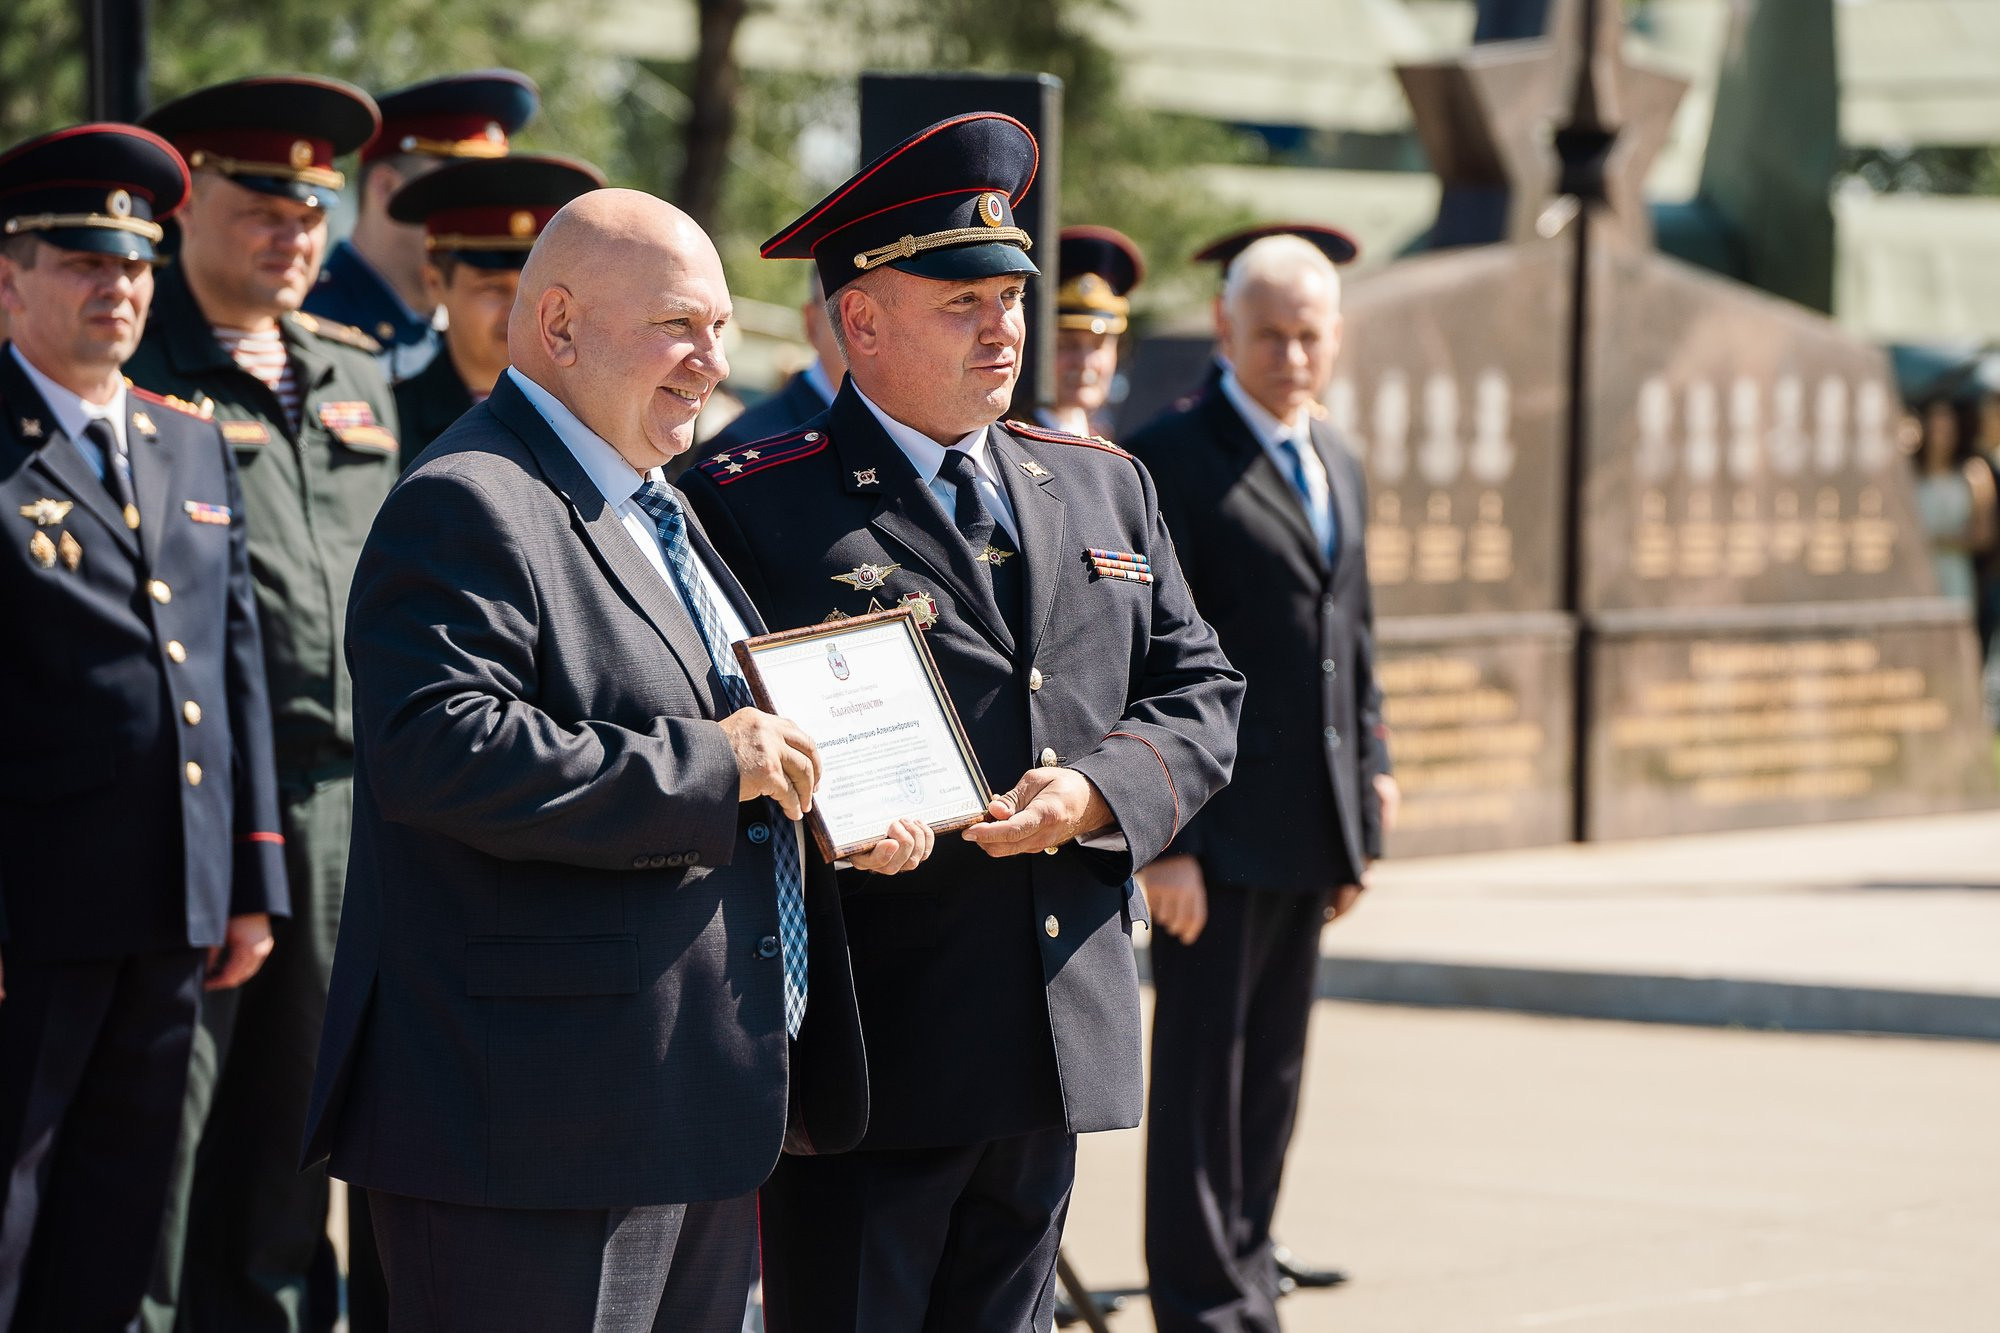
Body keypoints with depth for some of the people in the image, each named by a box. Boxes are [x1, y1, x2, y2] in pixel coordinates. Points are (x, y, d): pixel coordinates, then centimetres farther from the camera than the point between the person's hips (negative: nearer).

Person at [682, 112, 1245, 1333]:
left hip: (1061, 1042, 6)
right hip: (867, 1049, -5)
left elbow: (1201, 693, 13)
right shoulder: (750, 508, -3)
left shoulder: (1104, 489, 15)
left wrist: (1099, 793, -7)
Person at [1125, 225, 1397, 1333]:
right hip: (1216, 826, -7)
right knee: (1202, 1062, -2)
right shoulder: (1171, 459, -9)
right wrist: (1164, 839, -17)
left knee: (1275, 1064, 13)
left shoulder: (1339, 466, 16)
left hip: (1309, 828, 7)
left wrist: (1364, 814, 16)